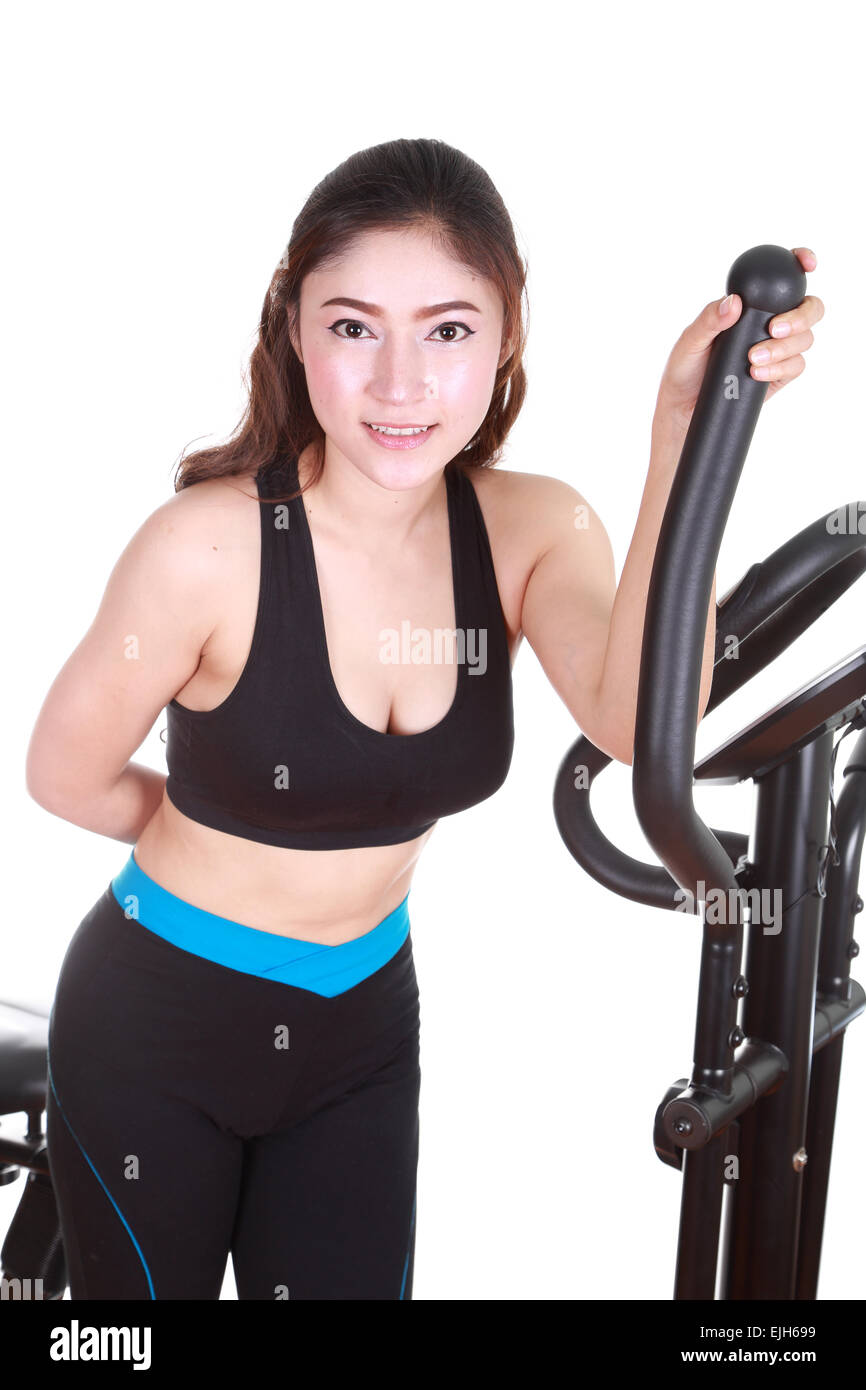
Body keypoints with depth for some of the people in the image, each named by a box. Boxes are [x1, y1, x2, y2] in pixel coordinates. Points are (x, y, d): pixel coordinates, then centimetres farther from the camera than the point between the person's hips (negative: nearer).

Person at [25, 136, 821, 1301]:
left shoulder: (533, 530, -12)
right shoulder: (210, 545, -24)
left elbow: (640, 726, -32)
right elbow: (65, 775, -11)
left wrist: (685, 441, -42)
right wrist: (233, 826, 2)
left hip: (363, 1025, 3)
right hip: (156, 1027, -3)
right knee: (149, 1288, 15)